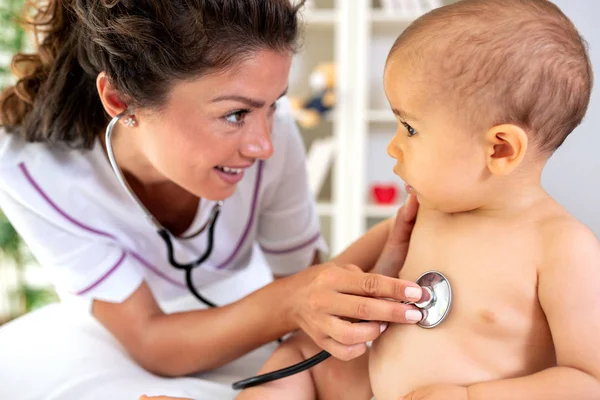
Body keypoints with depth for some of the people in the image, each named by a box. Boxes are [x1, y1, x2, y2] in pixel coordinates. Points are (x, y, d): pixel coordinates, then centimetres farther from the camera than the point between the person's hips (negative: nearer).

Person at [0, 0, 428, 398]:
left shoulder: (270, 131, -22)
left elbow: (302, 278, -11)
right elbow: (151, 343, -24)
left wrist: (390, 240, -30)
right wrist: (286, 305, -39)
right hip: (117, 359, -1)